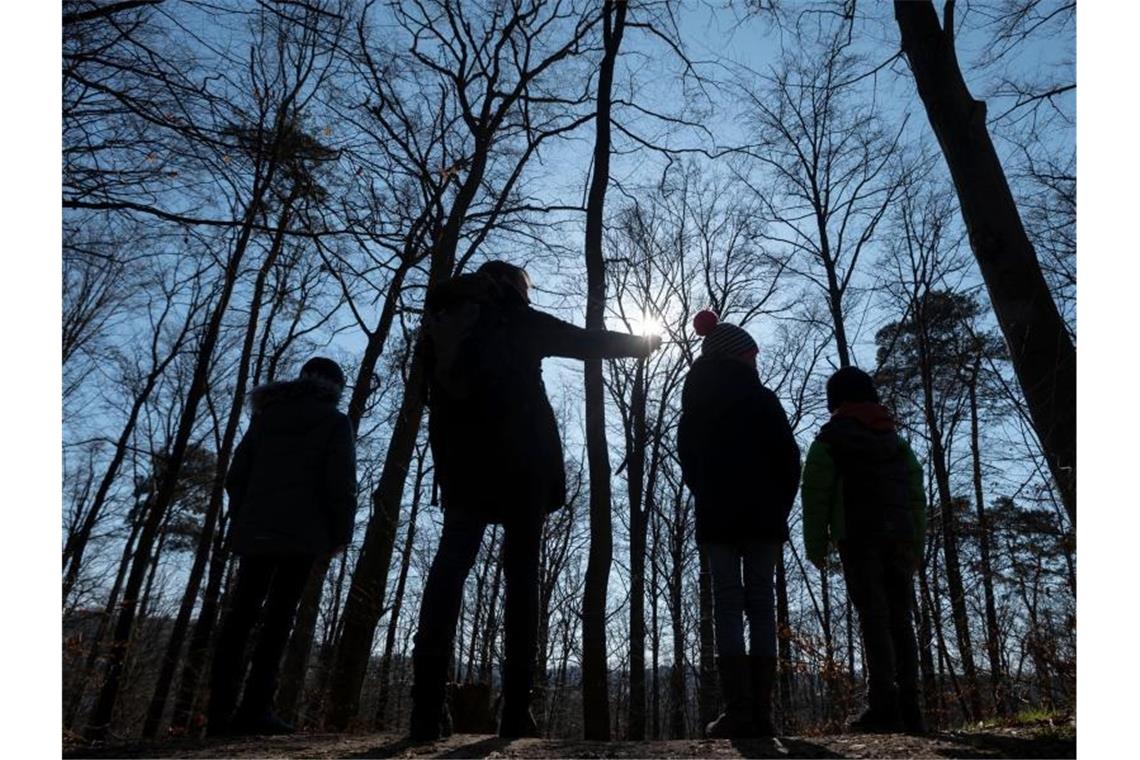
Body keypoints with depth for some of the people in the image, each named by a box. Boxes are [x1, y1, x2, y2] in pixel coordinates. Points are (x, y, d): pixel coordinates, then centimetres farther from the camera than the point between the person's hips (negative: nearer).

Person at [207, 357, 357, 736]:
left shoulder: (265, 414, 17)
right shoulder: (335, 421, 2)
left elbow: (236, 476, 14)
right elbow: (341, 483, -7)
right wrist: (340, 533, 1)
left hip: (254, 530, 5)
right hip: (301, 532, -5)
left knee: (240, 614, 6)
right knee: (278, 617, -4)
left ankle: (220, 712, 4)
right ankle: (255, 709, -9)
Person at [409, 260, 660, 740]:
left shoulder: (441, 318, 20)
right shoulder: (515, 319, 9)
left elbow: (435, 391, 21)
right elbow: (587, 341, 16)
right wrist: (642, 343, 29)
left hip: (461, 459, 3)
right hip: (519, 461, -3)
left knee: (451, 564, 0)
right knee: (521, 575, -1)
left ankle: (428, 706, -12)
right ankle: (516, 709, -6)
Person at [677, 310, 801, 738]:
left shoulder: (694, 408, 11)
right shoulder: (762, 400, 2)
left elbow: (688, 465, 12)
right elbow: (789, 460, -1)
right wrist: (780, 507, 8)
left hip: (716, 518, 2)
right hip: (762, 517, -1)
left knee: (728, 607, -2)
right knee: (761, 605, 1)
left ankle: (738, 711, -8)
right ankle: (760, 711, -2)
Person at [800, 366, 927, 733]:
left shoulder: (829, 439, 5)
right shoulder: (897, 440, 21)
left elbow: (816, 493, -4)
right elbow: (917, 495, 17)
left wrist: (815, 544, -1)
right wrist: (916, 547, 17)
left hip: (857, 537, -5)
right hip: (899, 536, 5)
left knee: (873, 617, -8)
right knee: (900, 618, 6)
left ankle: (885, 705, -12)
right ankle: (909, 706, 3)